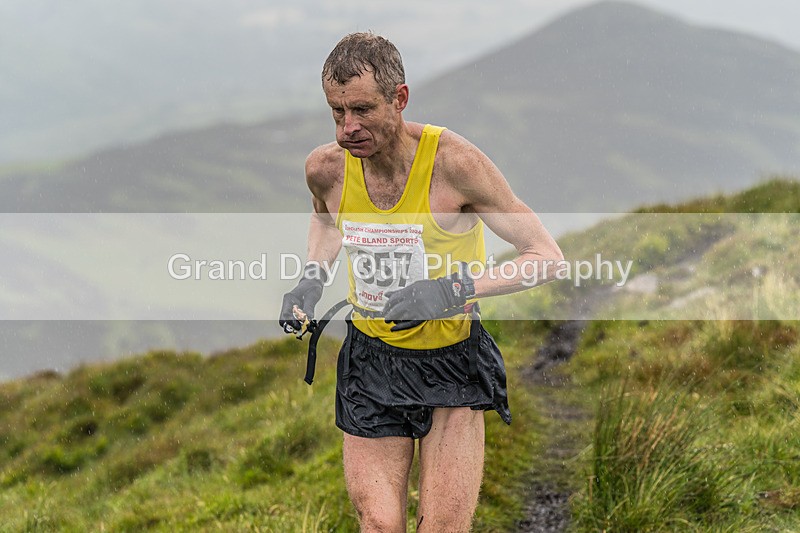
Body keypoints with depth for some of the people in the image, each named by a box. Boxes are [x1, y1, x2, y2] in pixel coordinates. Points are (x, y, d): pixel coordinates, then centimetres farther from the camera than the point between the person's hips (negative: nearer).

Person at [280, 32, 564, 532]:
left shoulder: (454, 161, -20)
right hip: (371, 361, 3)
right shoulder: (325, 167, -7)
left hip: (452, 363, -3)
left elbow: (548, 258, -17)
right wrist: (312, 280, 2)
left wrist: (453, 289, -28)